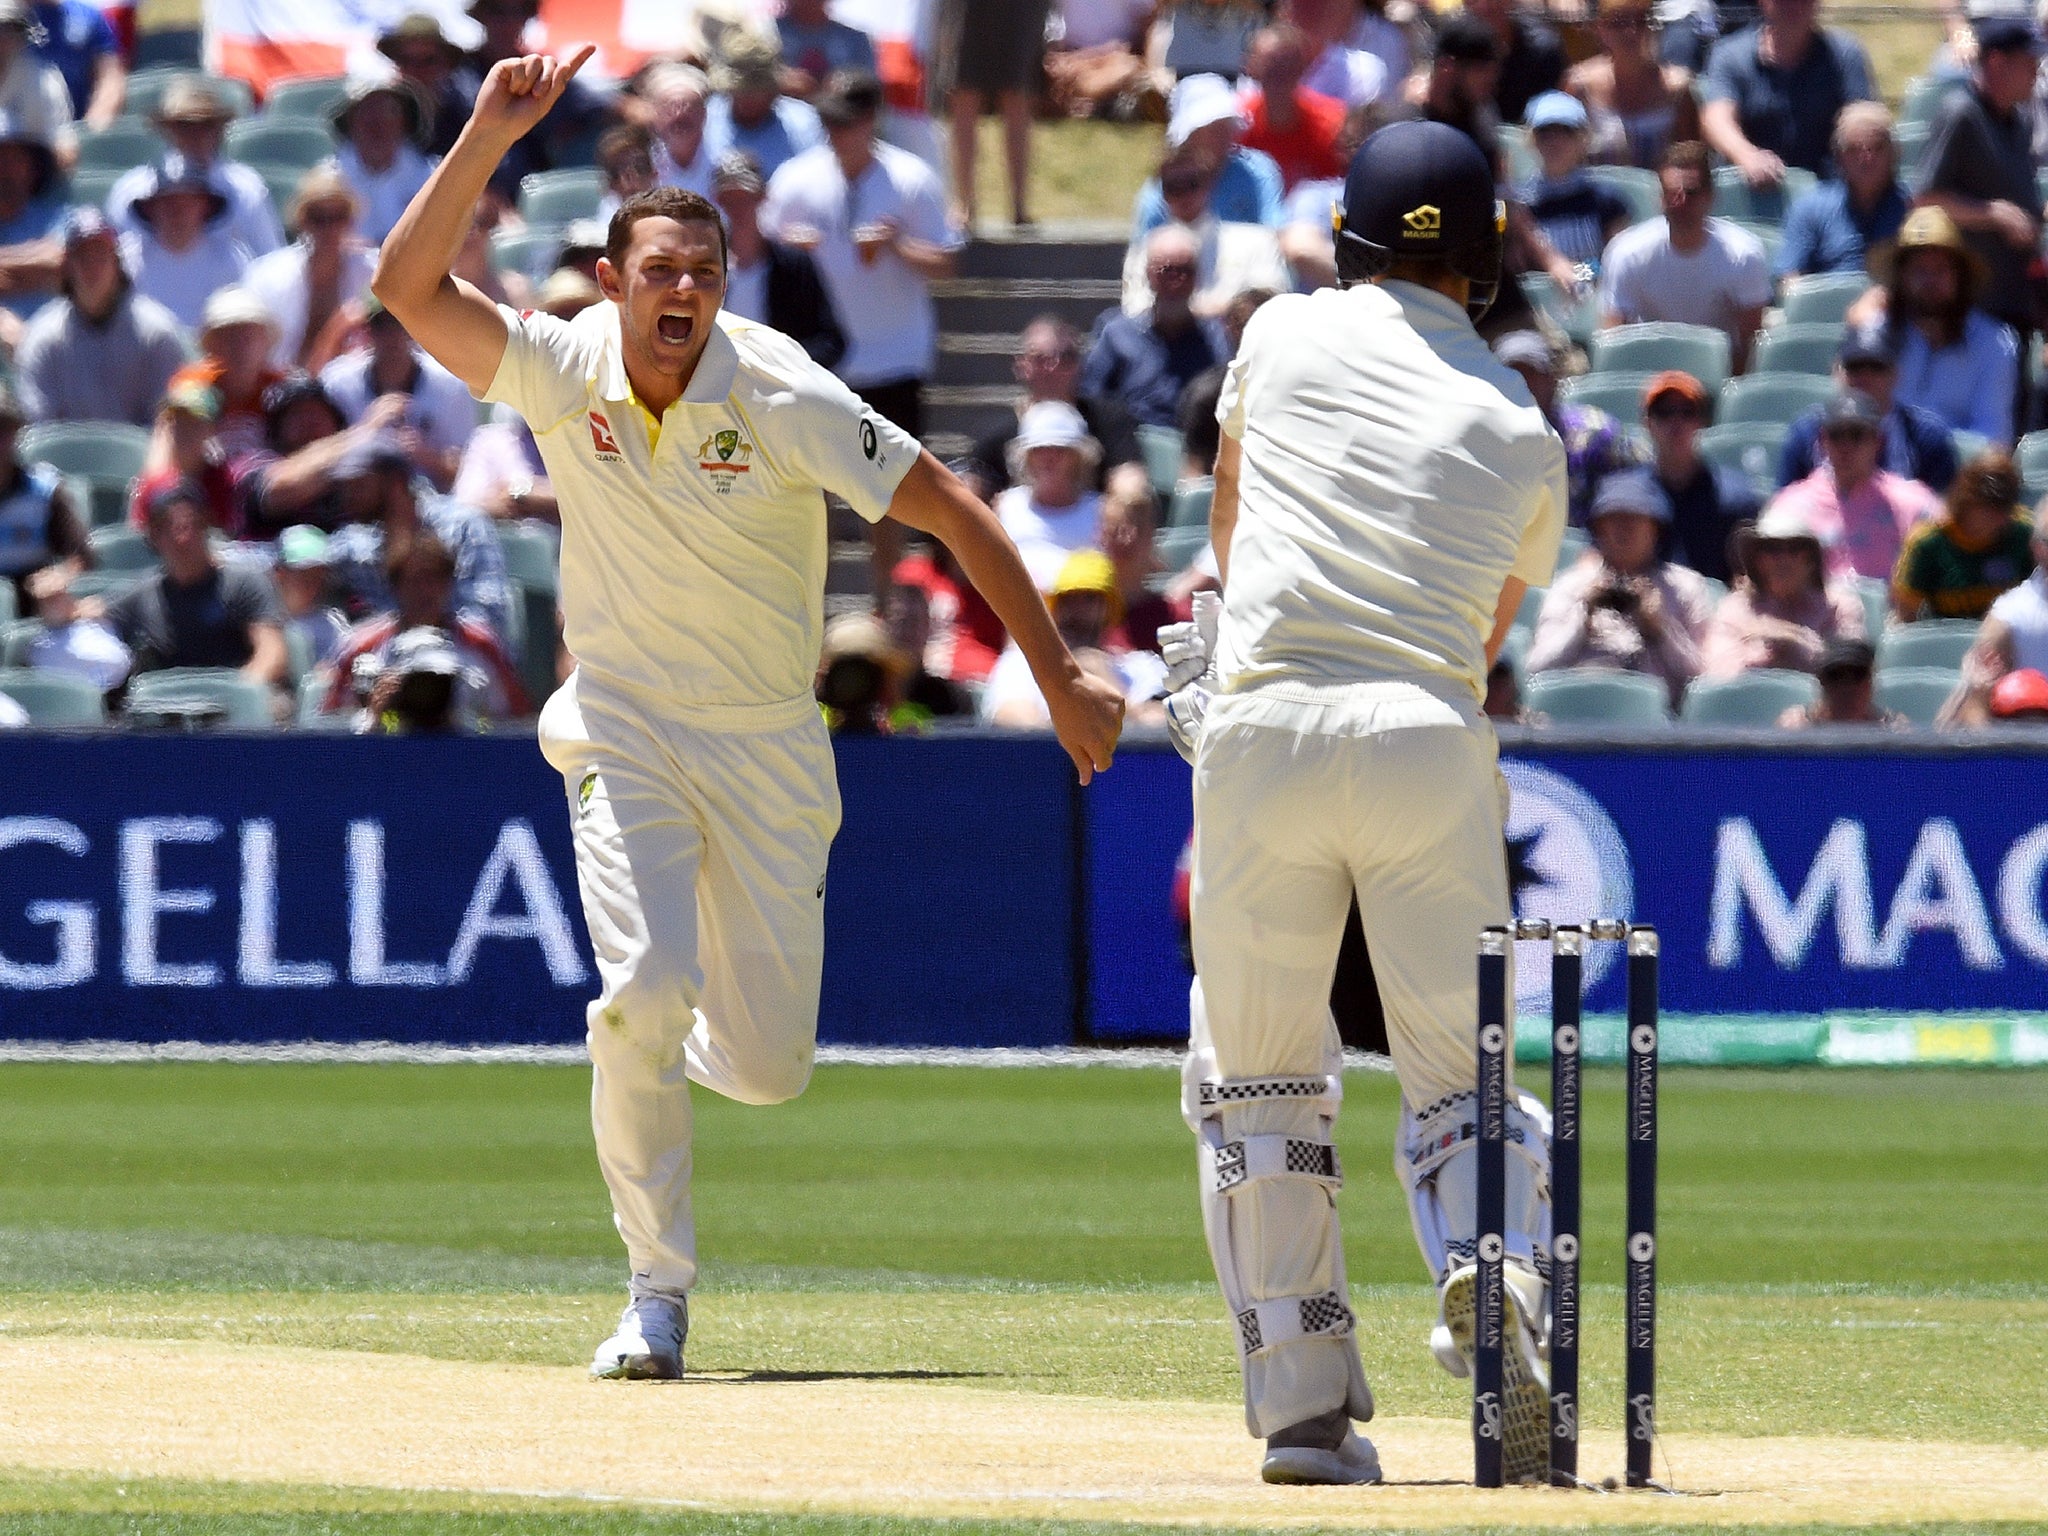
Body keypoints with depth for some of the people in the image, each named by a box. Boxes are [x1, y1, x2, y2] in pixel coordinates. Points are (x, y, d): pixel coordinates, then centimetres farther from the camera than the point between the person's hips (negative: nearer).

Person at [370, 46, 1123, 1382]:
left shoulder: (782, 399, -18)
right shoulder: (565, 373, -11)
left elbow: (952, 509, -16)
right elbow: (410, 284, -21)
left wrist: (1061, 682, -19)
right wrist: (490, 136, -31)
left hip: (770, 748, 0)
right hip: (625, 734, 0)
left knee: (769, 1066, 3)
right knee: (645, 987, -22)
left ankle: (659, 1046, 42)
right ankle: (658, 1296, -7)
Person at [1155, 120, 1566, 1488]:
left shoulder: (1286, 335, 11)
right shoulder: (1524, 433, 11)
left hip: (1265, 725, -1)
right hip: (1434, 748, 1)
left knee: (1255, 1077, 10)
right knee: (1464, 1076, 9)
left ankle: (1306, 1404, 5)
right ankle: (1496, 1274, -22)